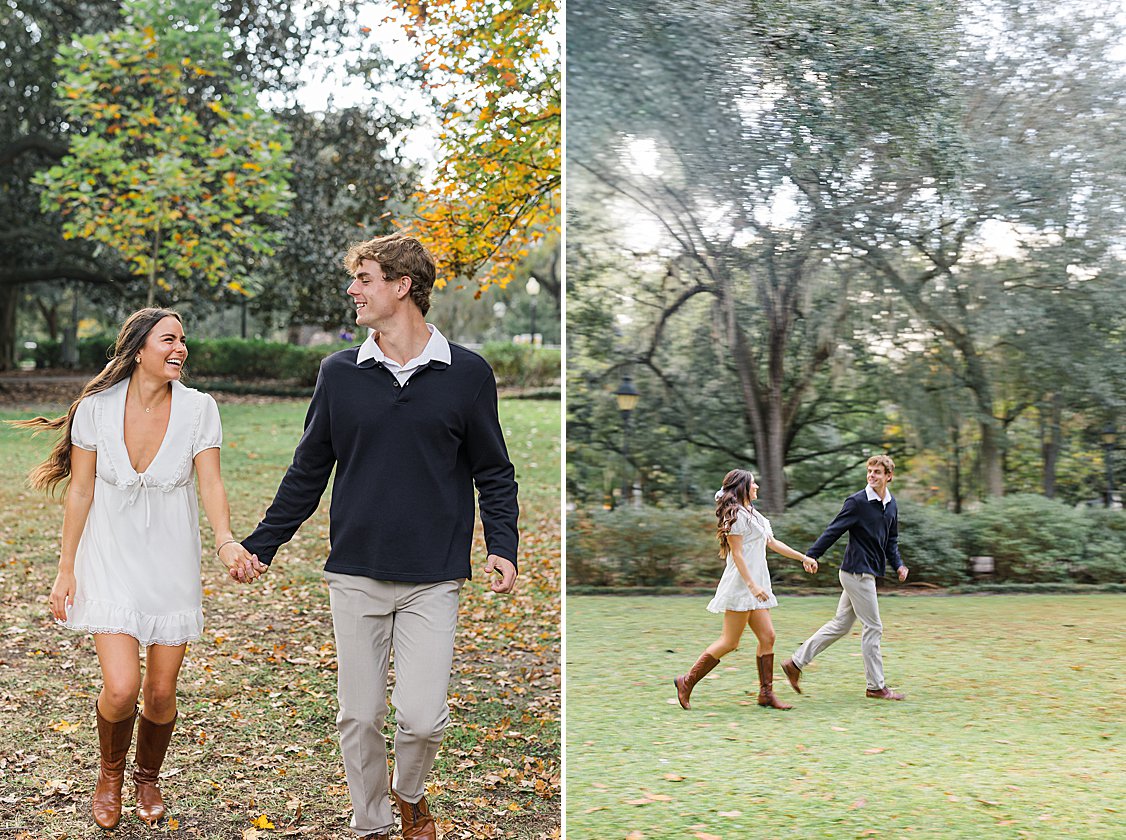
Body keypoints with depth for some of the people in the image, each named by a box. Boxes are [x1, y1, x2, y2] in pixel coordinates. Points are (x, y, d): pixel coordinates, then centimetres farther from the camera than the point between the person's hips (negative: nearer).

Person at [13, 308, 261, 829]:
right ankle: (110, 772, 22)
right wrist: (65, 570, 0)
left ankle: (148, 777, 38)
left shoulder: (198, 409, -8)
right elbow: (80, 492, -1)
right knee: (121, 689, -12)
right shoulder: (96, 408, -8)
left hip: (172, 566, 1)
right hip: (111, 565, -1)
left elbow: (211, 485, -12)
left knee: (161, 692, 7)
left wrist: (227, 543, -30)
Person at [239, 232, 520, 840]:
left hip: (433, 578, -2)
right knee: (358, 716, 6)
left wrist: (501, 547, -8)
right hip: (355, 573, 2)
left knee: (422, 715, -7)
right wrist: (261, 545, 9)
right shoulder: (339, 373, 5)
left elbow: (493, 472, 5)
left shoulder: (467, 374, 0)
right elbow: (307, 471, 12)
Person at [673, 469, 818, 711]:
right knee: (730, 642, -8)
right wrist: (752, 585, -23)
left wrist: (803, 558, 27)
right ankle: (687, 682, -1)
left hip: (755, 585, 10)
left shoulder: (753, 514, 19)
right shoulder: (736, 515, -11)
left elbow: (772, 543, 26)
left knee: (767, 637, 3)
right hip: (740, 585, -10)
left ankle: (766, 693, 8)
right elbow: (737, 554, -17)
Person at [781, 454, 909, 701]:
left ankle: (796, 663, 18)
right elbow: (833, 531, -13)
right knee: (873, 628, -2)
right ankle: (876, 686, 9)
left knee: (840, 625, 13)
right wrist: (811, 556, -18)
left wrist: (898, 565, 5)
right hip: (857, 572, -8)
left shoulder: (891, 504, 11)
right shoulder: (857, 502, -13)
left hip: (867, 573, 8)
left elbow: (891, 541, 19)